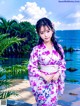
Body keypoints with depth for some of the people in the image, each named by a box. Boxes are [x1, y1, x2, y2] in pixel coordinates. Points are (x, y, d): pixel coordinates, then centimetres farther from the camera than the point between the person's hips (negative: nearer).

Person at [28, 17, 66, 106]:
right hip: (42, 82, -3)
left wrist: (58, 74, -10)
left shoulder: (58, 47, -1)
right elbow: (31, 67, -8)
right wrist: (44, 76, -16)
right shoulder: (37, 49, -11)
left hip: (55, 81, 3)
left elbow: (63, 63, 7)